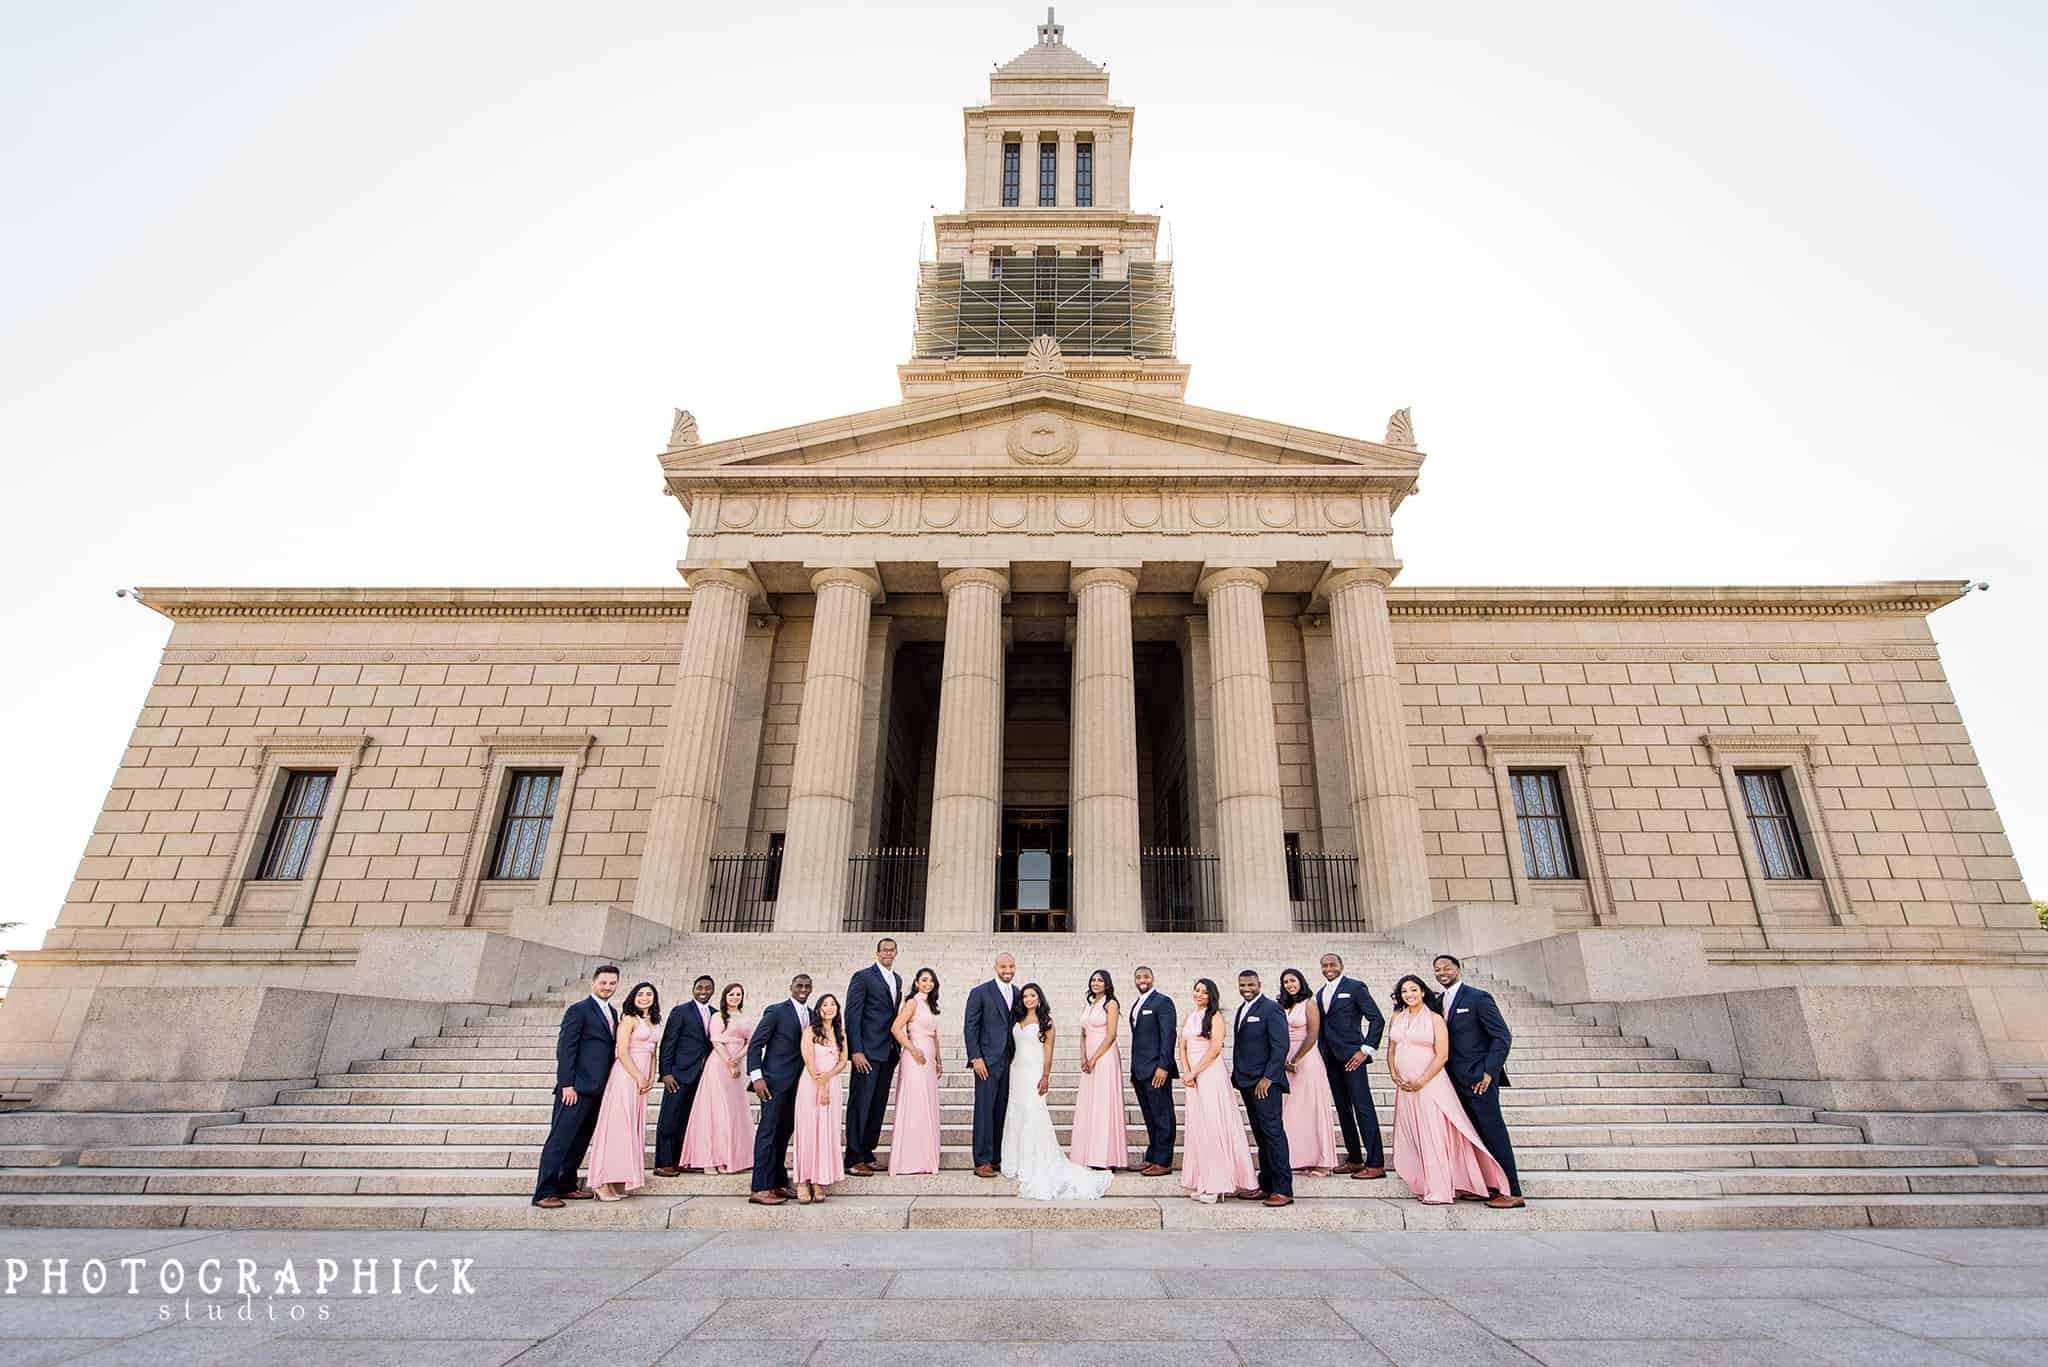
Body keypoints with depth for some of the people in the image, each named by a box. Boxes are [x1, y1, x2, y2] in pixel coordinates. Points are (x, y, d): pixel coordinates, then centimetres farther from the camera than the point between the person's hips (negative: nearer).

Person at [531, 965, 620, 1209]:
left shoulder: (613, 1012, 16)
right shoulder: (578, 1010, -8)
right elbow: (565, 1048, -12)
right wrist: (566, 1085, -17)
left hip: (598, 1089, 8)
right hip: (577, 1087, -8)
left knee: (581, 1141, 13)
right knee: (560, 1138, -3)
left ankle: (566, 1186, 22)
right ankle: (544, 1192, 3)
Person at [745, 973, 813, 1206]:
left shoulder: (811, 1015, 12)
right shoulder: (776, 1011, -7)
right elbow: (755, 1044, -9)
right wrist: (756, 1076, -16)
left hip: (798, 1082, 6)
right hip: (776, 1081, -6)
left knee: (785, 1133, 11)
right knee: (768, 1132, -5)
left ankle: (779, 1183, 19)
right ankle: (761, 1189, -2)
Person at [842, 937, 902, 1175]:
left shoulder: (897, 980, 15)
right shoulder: (863, 977, -7)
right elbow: (852, 1015, -11)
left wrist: (897, 1049, 11)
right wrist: (856, 1051, -17)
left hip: (889, 1052, 7)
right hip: (868, 1051, -7)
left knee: (878, 1105, 11)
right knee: (860, 1104, -2)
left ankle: (867, 1153, 21)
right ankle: (853, 1159, 5)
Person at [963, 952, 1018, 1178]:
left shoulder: (1016, 994, 11)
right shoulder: (980, 992, -5)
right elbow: (970, 1028, -6)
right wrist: (975, 1058, -11)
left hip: (1009, 1061, 5)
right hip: (987, 1060, -5)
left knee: (1001, 1112, 8)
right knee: (985, 1111, -4)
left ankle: (997, 1158, 17)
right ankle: (982, 1162, 3)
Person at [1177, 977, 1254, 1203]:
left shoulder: (1215, 1016, -5)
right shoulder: (1190, 1016, 14)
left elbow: (1215, 1049, -13)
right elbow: (1183, 1047, 11)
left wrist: (1194, 1073, -12)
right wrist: (1186, 1072, -5)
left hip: (1211, 1074, -6)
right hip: (1193, 1077, 6)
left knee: (1213, 1125, -4)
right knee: (1197, 1128, 7)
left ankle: (1216, 1184, 2)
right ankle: (1202, 1182, 15)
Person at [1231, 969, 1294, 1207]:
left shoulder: (1271, 1008, -9)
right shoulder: (1242, 1010, 16)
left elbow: (1281, 1046, -15)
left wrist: (1267, 1078, -18)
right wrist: (1237, 1075, 11)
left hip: (1265, 1082, -8)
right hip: (1247, 1081, 8)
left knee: (1273, 1132, -6)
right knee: (1260, 1136, 11)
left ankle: (1283, 1190, -1)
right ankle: (1266, 1186, 16)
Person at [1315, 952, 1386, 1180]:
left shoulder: (1355, 987, -3)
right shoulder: (1320, 993, 17)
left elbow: (1377, 1019, -7)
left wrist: (1366, 1050, -12)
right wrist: (1322, 1053, 8)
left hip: (1351, 1056, -7)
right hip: (1330, 1058, 7)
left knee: (1363, 1108, -8)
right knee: (1343, 1109, 10)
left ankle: (1376, 1164, -5)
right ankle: (1354, 1159, 18)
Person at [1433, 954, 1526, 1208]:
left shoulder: (1478, 998, -9)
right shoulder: (1439, 1002, 12)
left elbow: (1502, 1037, -11)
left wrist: (1489, 1073, -14)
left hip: (1478, 1079, -7)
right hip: (1456, 1081, 7)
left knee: (1494, 1133, -3)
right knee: (1474, 1136, 11)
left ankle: (1512, 1192, 3)